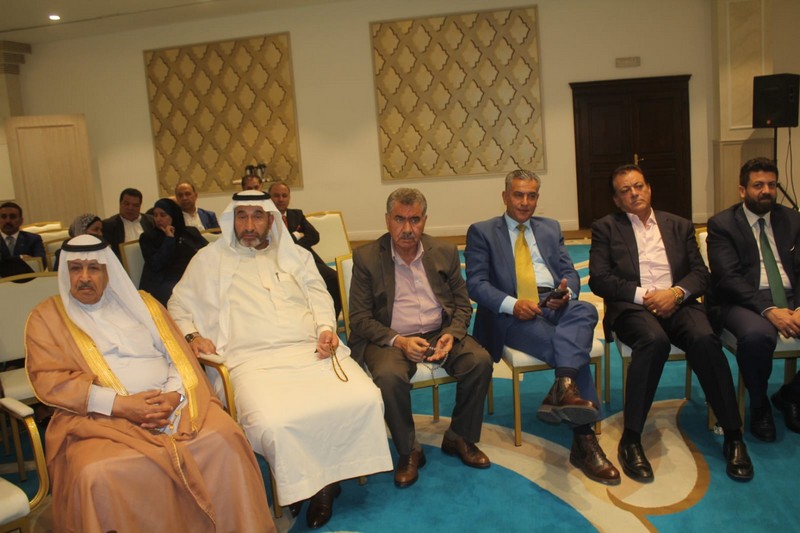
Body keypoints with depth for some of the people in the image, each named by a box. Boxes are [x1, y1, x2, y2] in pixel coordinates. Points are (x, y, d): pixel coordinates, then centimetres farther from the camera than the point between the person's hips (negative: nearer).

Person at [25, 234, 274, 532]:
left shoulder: (140, 302, 20)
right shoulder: (47, 317, 12)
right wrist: (119, 404, -15)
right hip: (100, 418, -2)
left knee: (224, 436, -25)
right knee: (97, 475, -34)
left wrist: (175, 395, -10)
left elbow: (178, 354, 13)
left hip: (171, 403, 2)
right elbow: (49, 379, -2)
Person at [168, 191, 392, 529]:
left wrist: (326, 328, 0)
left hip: (312, 351, 3)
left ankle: (326, 480, -1)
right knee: (272, 425, -33)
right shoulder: (210, 259, 17)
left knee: (365, 399, -21)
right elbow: (180, 305, 18)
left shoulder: (295, 255, 24)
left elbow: (319, 295, 19)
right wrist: (192, 335, -2)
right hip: (254, 361, -2)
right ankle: (305, 487, -5)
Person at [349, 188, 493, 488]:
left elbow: (463, 306, 9)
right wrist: (398, 341, -21)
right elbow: (359, 318, -6)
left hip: (439, 332, 3)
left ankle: (459, 438, 3)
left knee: (480, 361, -22)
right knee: (389, 376, -33)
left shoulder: (445, 252, 5)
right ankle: (409, 452, -7)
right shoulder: (366, 257, -4)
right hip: (390, 338, -3)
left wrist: (451, 336, -13)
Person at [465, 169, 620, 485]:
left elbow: (570, 272, 17)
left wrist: (567, 291, -9)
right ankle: (583, 439, -29)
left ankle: (563, 391, -46)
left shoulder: (551, 228, 24)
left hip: (555, 305, 4)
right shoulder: (482, 232, 9)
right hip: (513, 315, -4)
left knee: (585, 310, -33)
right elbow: (476, 283, -2)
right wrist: (512, 304, -20)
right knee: (575, 350, -28)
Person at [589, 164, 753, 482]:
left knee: (705, 339, -31)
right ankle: (631, 439, -29)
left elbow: (701, 274, 11)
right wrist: (643, 295, -12)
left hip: (678, 303, 3)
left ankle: (733, 435, -20)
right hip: (632, 307, -2)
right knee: (654, 340, -36)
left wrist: (676, 292, -11)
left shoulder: (679, 226, 19)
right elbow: (599, 279, -1)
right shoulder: (606, 228, 11)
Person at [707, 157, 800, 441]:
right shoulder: (721, 224, 1)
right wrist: (768, 310, -24)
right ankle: (759, 406, -6)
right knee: (756, 335, -37)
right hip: (744, 301, -5)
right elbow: (728, 278, -10)